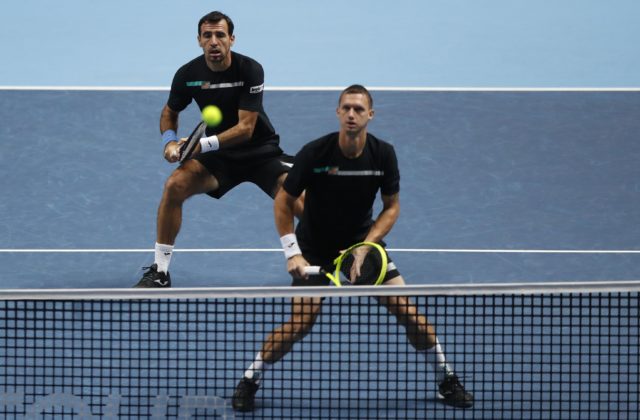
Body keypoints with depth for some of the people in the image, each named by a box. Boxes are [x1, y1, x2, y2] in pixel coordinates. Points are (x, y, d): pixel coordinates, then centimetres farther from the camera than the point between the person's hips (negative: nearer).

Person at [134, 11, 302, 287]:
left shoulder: (250, 70, -20)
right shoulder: (188, 74, -9)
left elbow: (246, 127, -24)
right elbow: (170, 113, 10)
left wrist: (204, 145, -35)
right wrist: (170, 140, -12)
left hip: (261, 151, -2)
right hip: (218, 155, 3)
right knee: (175, 185, -21)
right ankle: (160, 272, -10)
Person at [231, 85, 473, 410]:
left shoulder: (383, 154, -13)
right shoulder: (314, 153, -21)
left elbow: (391, 206, -2)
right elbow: (284, 202, -10)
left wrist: (366, 246, -16)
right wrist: (292, 253, -17)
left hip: (362, 241, 2)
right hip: (315, 247, -2)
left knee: (409, 312, -5)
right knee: (300, 324, -15)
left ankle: (446, 381, 13)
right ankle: (249, 381, 5)